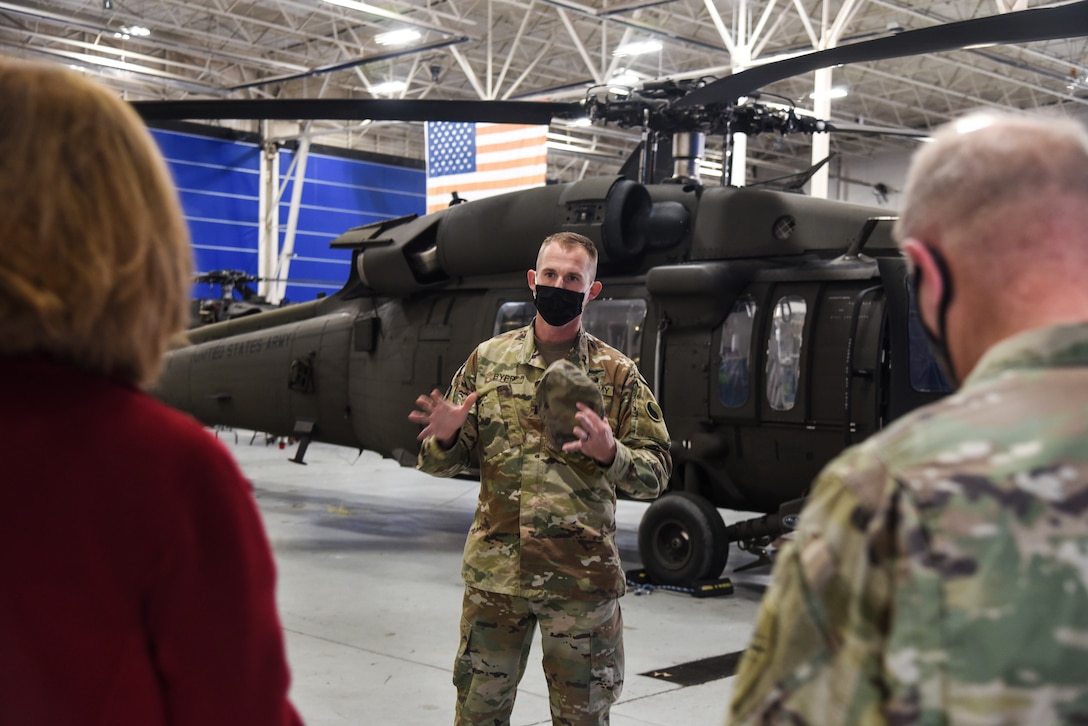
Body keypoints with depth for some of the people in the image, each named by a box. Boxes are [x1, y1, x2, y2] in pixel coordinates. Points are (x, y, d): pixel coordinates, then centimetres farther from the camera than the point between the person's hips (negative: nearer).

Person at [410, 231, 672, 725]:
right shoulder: (488, 359, 5)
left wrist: (609, 453, -22)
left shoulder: (617, 373, 0)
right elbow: (441, 463, 9)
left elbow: (656, 473, -2)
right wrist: (445, 436, -14)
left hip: (581, 577, -1)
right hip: (493, 572, 2)